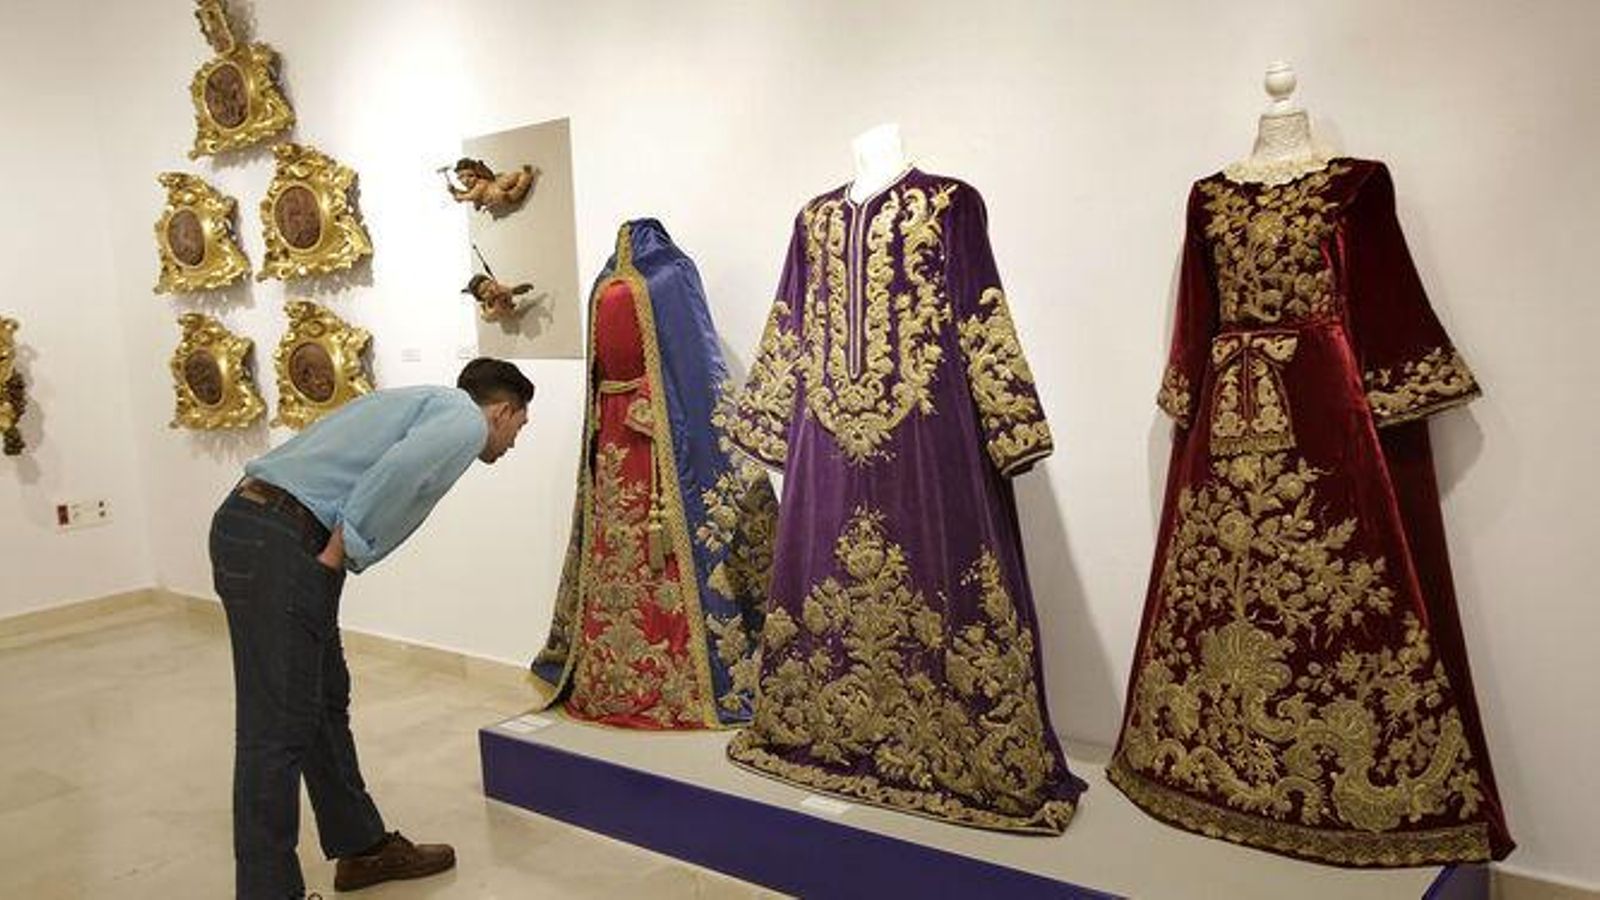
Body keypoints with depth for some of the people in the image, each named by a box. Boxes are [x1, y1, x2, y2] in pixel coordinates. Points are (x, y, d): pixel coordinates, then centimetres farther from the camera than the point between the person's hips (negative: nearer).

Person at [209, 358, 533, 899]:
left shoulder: (424, 403, 26)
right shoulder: (466, 420, -3)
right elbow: (399, 469, -22)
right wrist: (337, 553, -14)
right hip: (279, 544, -10)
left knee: (327, 701, 18)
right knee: (277, 728, -4)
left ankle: (362, 848, 31)